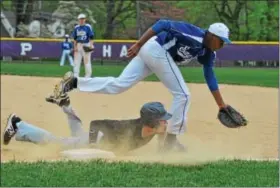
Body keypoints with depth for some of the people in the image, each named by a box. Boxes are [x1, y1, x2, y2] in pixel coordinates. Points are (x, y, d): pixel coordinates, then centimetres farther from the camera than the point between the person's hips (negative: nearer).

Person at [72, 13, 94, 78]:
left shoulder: (88, 27, -4)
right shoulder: (76, 27, 10)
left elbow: (91, 37, -7)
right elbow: (75, 38, 14)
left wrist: (91, 45, -18)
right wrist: (75, 47, 6)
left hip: (86, 45, -5)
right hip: (78, 45, 5)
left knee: (87, 60, -4)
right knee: (76, 60, 2)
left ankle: (88, 76, 1)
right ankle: (75, 76, 5)